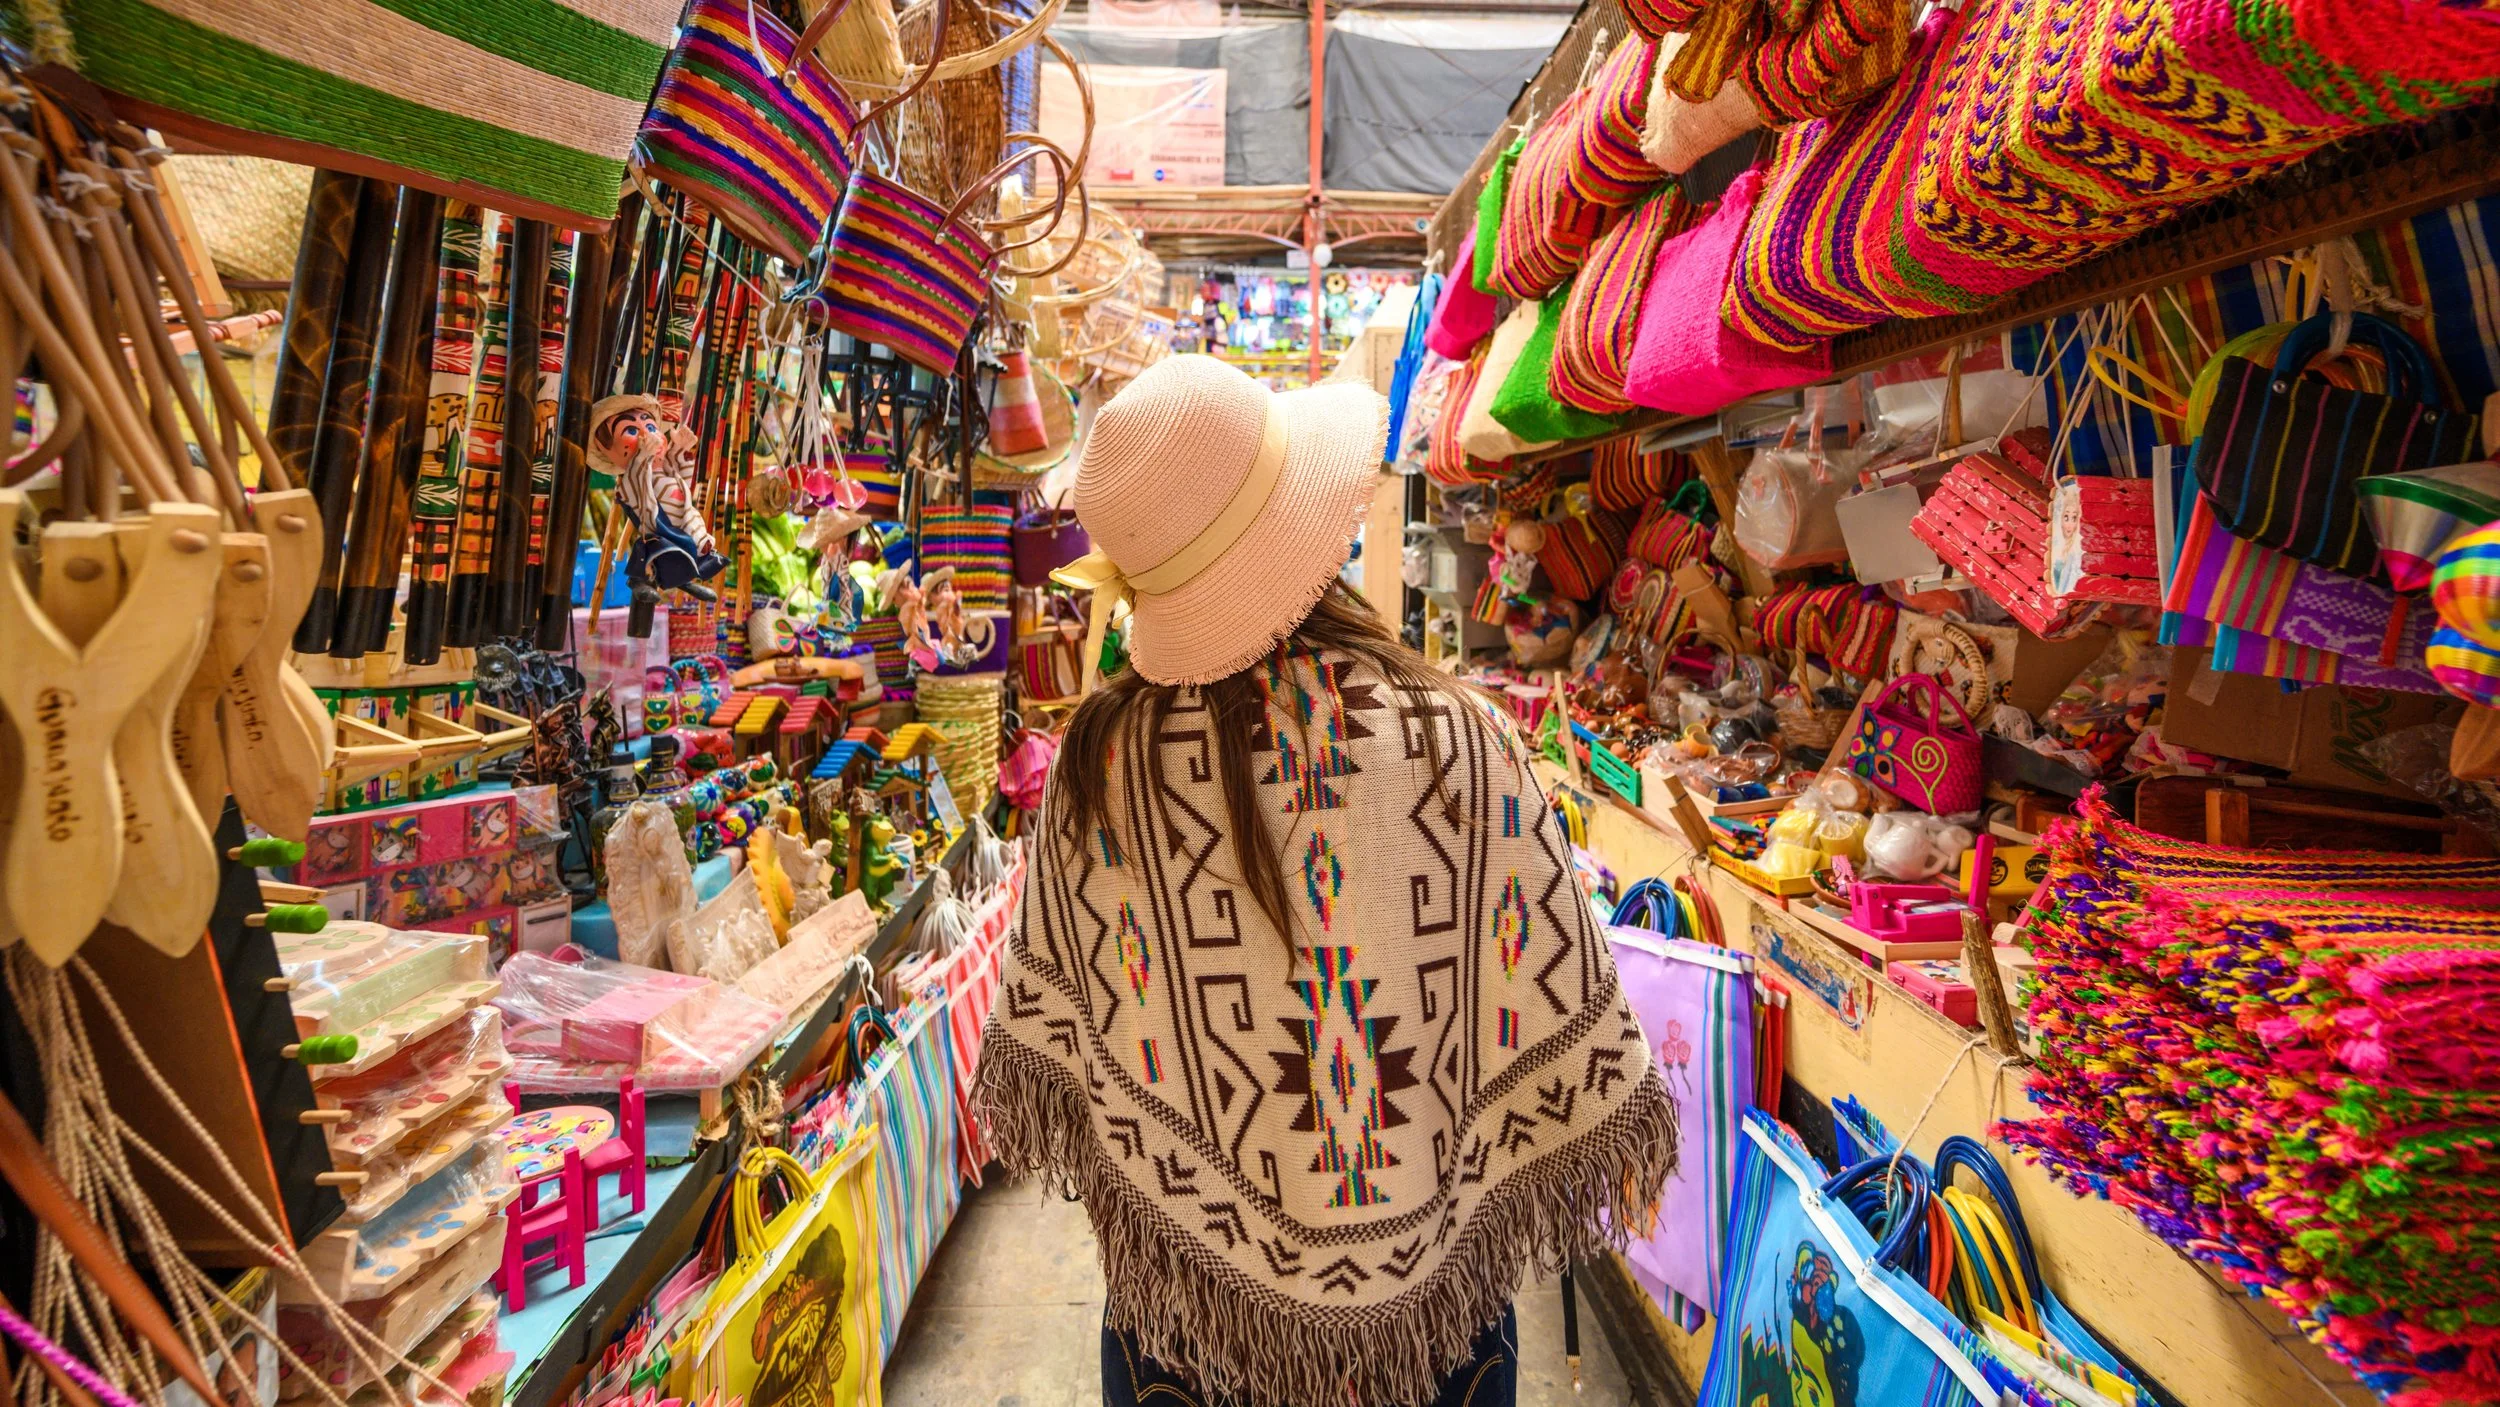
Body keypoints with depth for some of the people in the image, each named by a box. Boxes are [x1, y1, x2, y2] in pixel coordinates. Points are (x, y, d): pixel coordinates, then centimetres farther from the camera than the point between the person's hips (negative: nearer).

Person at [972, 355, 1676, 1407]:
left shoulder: (1103, 757, -18)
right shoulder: (1462, 739, -20)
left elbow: (1047, 1011, -5)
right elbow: (1557, 1002, -10)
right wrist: (1621, 1139, 8)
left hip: (1194, 1244, 1)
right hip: (1431, 1260, 0)